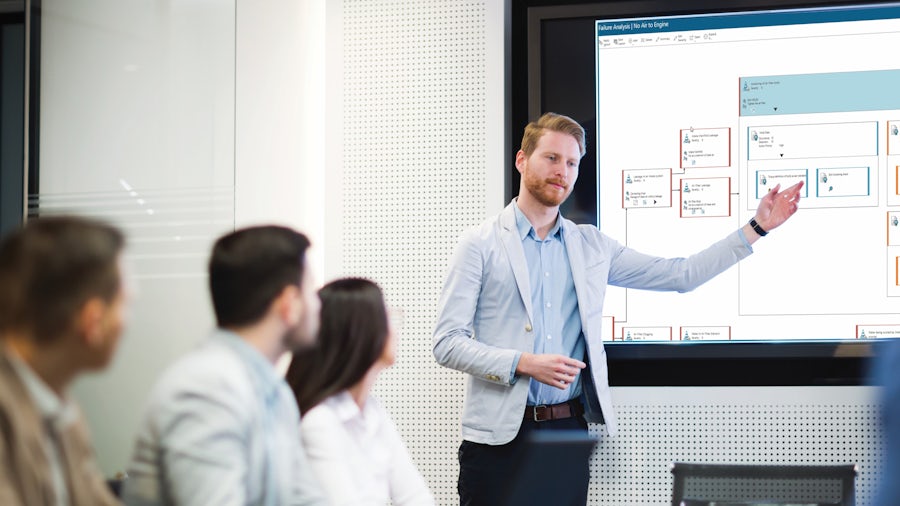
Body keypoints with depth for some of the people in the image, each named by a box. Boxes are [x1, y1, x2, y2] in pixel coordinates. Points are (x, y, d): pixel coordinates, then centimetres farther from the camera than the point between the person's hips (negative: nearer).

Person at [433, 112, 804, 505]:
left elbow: (680, 275, 11)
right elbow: (447, 343, -5)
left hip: (568, 428, 3)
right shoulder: (481, 245, 0)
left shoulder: (590, 246, 12)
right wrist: (524, 364, -18)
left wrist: (757, 227, 7)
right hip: (499, 434, -3)